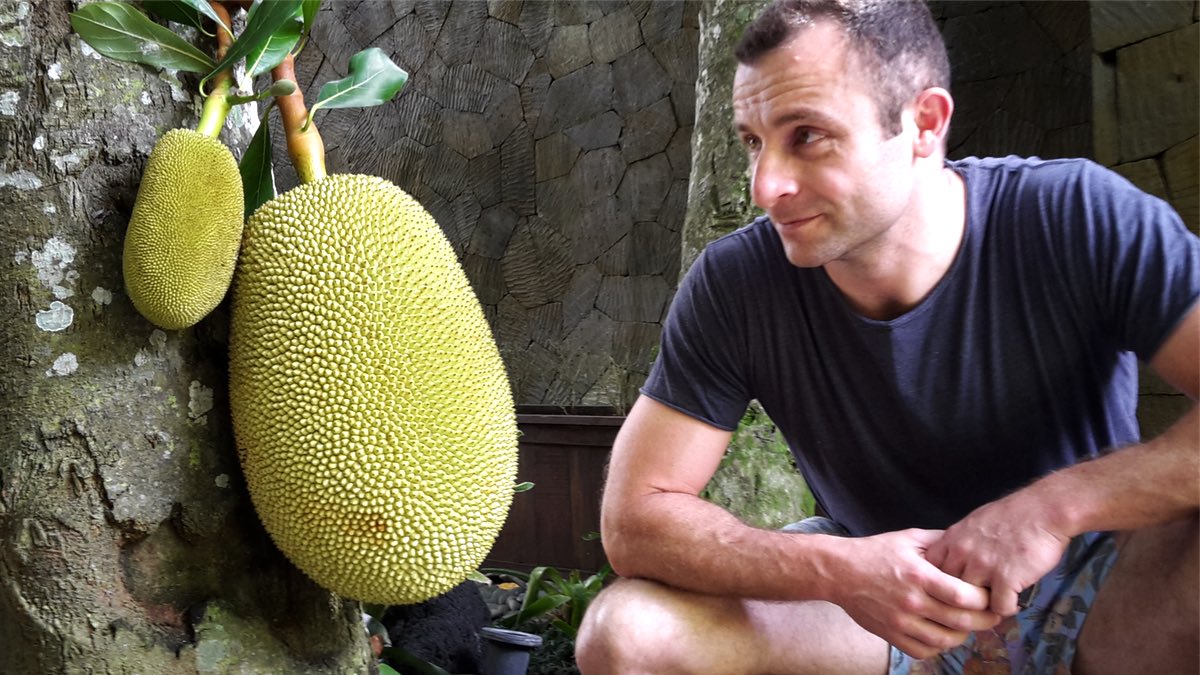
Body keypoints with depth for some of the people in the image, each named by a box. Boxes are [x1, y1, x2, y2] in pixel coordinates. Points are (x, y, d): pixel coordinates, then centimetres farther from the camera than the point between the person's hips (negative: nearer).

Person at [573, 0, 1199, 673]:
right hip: (868, 599, 2)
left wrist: (1056, 504, -32)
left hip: (1094, 596, -1)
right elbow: (634, 517, -14)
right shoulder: (733, 283, -14)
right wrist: (838, 571, -27)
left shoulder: (1078, 218, -18)